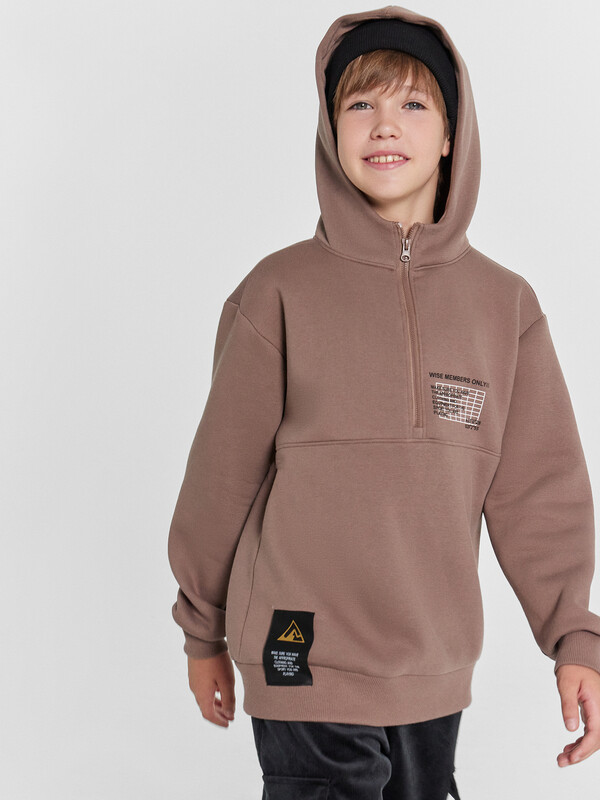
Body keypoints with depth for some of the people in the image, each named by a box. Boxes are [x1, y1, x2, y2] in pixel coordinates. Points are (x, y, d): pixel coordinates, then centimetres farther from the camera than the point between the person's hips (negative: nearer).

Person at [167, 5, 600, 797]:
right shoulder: (279, 291, -6)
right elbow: (222, 475, 0)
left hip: (439, 669, 3)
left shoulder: (506, 302, 2)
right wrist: (203, 631, 7)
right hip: (306, 667, -3)